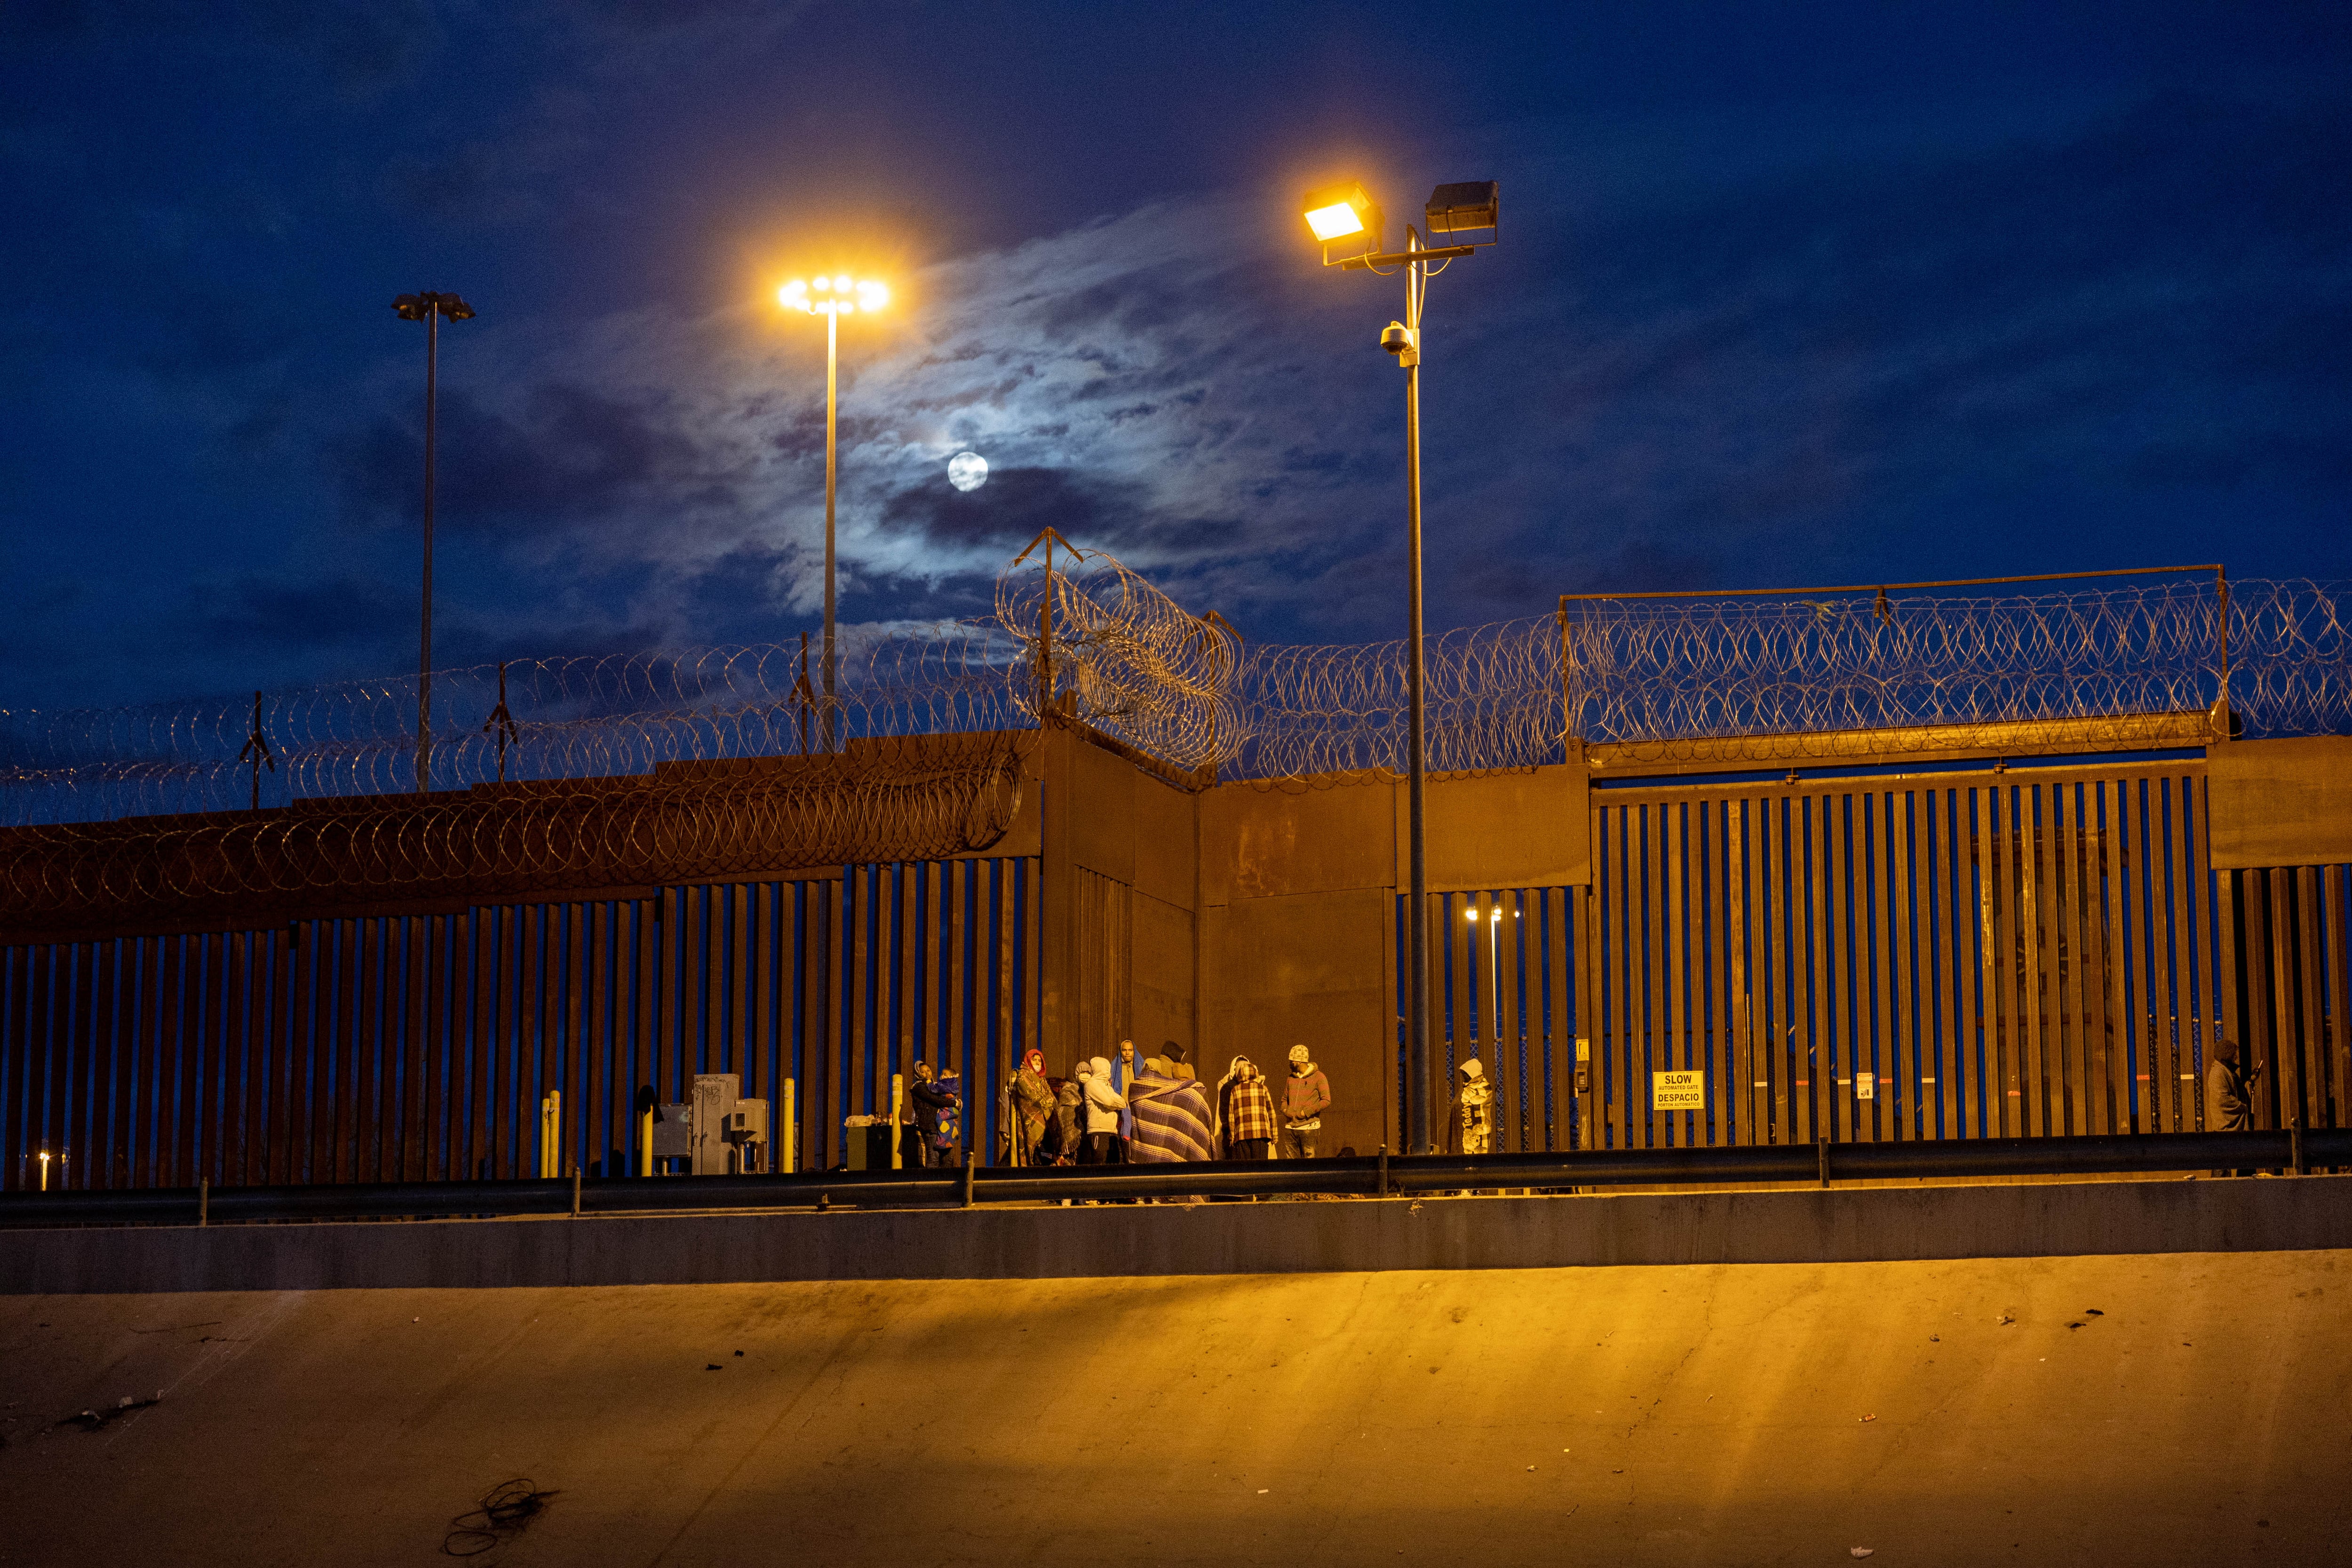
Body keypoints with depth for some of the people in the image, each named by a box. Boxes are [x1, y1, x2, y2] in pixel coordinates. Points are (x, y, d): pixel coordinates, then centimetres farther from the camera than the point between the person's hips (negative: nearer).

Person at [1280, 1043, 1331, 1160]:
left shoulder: (1318, 1077, -1)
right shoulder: (1291, 1078, 17)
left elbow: (1326, 1101, -7)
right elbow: (1284, 1099, 27)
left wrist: (1306, 1112, -13)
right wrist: (1285, 1110, 3)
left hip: (1309, 1127, -6)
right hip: (1290, 1128, 6)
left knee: (1309, 1161, -7)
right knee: (1290, 1159, 2)